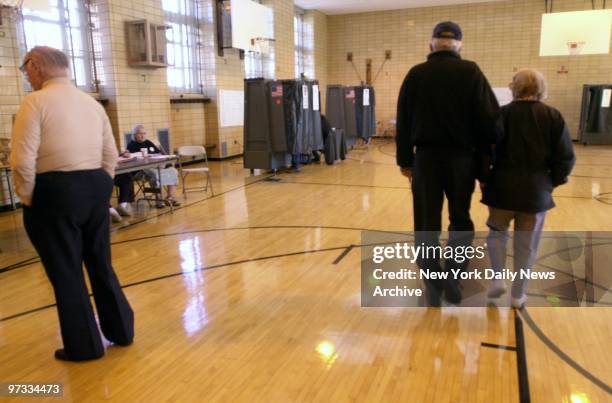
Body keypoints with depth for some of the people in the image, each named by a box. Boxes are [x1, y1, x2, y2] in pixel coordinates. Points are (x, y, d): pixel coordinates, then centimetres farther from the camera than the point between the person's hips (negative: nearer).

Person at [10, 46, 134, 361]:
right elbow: (110, 155, 11)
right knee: (100, 263, 17)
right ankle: (120, 330, 29)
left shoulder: (35, 102, -8)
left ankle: (84, 346, 18)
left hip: (56, 191, -6)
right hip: (96, 187, 6)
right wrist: (99, 188, 17)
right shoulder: (92, 103, 12)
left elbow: (23, 161, -15)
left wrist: (27, 198, -1)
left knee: (65, 271, 7)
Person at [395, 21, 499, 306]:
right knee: (461, 221, 16)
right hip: (462, 158, 0)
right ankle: (453, 279, 11)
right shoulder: (471, 72, -3)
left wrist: (405, 160, 10)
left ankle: (434, 288, 12)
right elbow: (489, 119, -5)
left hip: (426, 157, 1)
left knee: (427, 226, 7)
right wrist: (484, 159, 3)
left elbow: (403, 121, 4)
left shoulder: (416, 74, 1)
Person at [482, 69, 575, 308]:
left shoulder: (503, 113, -4)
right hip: (536, 190, 1)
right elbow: (566, 158, -1)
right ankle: (518, 294, 18)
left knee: (497, 232, 19)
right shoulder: (553, 116, 1)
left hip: (503, 187, -1)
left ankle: (498, 278, 6)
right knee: (526, 243, 11)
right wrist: (552, 182, 12)